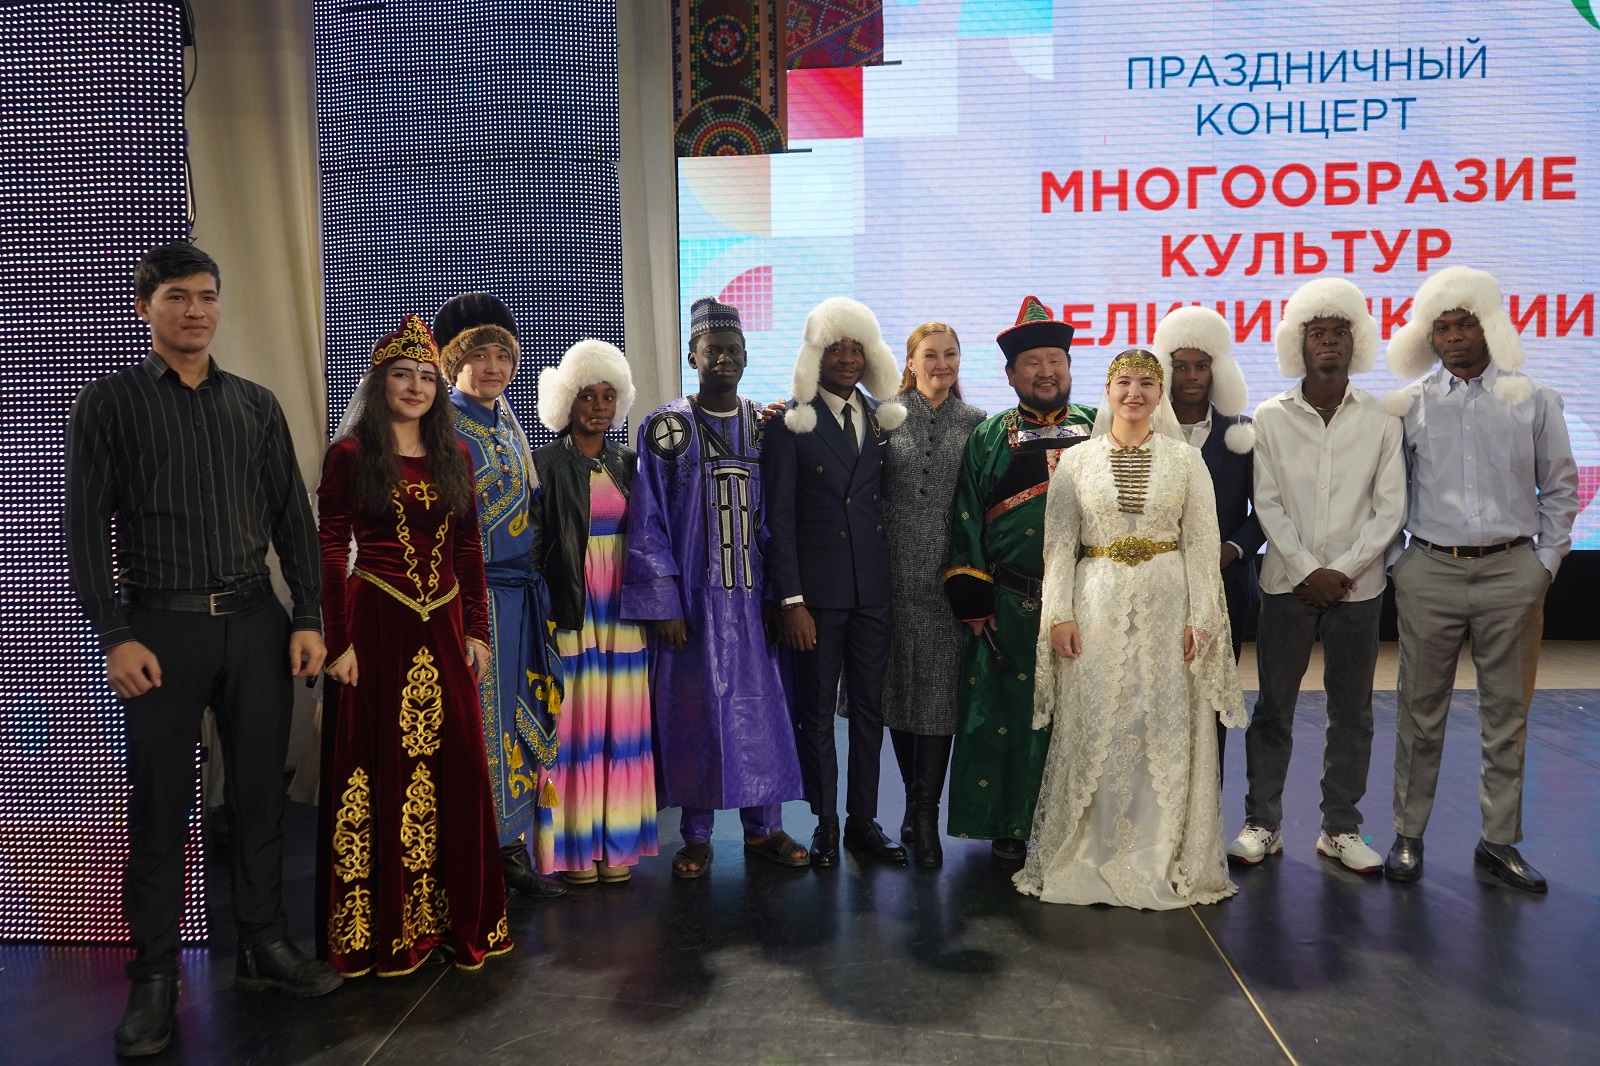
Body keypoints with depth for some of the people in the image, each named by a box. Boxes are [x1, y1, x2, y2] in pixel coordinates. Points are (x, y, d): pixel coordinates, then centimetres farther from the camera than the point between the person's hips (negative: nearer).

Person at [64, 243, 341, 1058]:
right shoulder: (109, 404, 2)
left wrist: (308, 617, 3)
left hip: (256, 622, 3)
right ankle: (154, 975, 16)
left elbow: (292, 517, 10)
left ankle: (264, 945, 22)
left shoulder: (255, 405, 11)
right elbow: (88, 527, -3)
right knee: (160, 807, 4)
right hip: (163, 626, -3)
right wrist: (115, 636, -11)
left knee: (260, 792, 9)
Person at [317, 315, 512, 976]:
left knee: (455, 766, 6)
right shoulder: (350, 454, -1)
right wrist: (338, 641, -10)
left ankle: (459, 916, 20)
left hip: (444, 624, 4)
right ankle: (381, 926, 16)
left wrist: (477, 629, 8)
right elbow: (330, 551, -4)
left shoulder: (453, 455, 11)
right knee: (383, 767, 2)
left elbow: (468, 549, 12)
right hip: (377, 623, -4)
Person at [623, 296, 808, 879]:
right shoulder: (665, 428, -2)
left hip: (752, 595, 3)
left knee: (760, 705, 7)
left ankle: (763, 827, 22)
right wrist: (663, 605, -10)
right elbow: (647, 523, -4)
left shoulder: (765, 426, 6)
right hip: (692, 597, -2)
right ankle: (697, 836, 19)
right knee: (694, 709, 4)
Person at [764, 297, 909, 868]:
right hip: (817, 590, -3)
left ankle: (863, 821, 23)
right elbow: (779, 520, -6)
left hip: (874, 589, 4)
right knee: (816, 710, 6)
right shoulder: (790, 424, -3)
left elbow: (893, 502, 11)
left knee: (870, 707, 10)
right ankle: (826, 824, 18)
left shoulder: (885, 419, 9)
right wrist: (791, 600, -11)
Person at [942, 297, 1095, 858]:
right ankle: (1010, 826, 19)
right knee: (1009, 711, 4)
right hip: (1010, 605, -1)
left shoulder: (1100, 430, 10)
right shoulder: (989, 438, 6)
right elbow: (966, 522, 3)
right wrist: (974, 603, -3)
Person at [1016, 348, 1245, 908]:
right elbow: (1058, 545, 3)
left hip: (1168, 603, 0)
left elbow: (1202, 546, 2)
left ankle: (1164, 860, 18)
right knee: (1092, 732, 2)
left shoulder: (1185, 459, 5)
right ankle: (1086, 856, 16)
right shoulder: (1076, 461, 5)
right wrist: (1060, 614, -5)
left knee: (1168, 732, 4)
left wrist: (1200, 619, -5)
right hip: (1097, 605, 0)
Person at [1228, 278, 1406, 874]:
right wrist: (1309, 570, -10)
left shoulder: (1380, 420, 4)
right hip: (1287, 583, -1)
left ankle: (1340, 827, 20)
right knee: (1273, 708, 4)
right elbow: (1267, 504, -3)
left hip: (1357, 586, 1)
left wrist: (1342, 570, -10)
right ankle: (1262, 825, 15)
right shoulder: (1271, 418, 2)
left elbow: (1390, 507, 0)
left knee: (1352, 713, 7)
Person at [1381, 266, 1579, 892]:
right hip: (1430, 571, -1)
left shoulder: (1533, 400, 5)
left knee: (1507, 713, 7)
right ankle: (1408, 835, 16)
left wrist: (1545, 565, 3)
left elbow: (1559, 489, 9)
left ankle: (1499, 840, 20)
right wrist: (1391, 560, 0)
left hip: (1512, 572, 1)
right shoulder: (1407, 406, 4)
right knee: (1421, 712, 5)